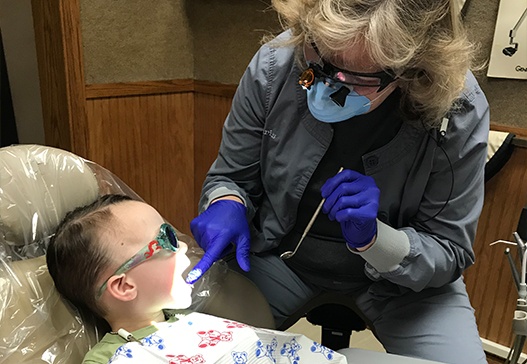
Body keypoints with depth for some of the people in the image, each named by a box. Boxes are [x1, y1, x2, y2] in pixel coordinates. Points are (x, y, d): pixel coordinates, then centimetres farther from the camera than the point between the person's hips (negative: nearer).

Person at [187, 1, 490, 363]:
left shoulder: (458, 113, -22)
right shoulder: (274, 65, -20)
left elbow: (450, 252, -13)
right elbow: (231, 177, -5)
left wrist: (373, 238, -32)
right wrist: (227, 206, -28)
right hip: (280, 254, 1)